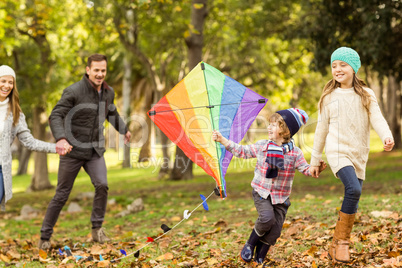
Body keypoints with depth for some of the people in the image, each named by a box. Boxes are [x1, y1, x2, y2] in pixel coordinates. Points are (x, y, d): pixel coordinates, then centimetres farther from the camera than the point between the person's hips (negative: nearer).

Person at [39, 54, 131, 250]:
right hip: (73, 150, -4)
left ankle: (97, 229, -1)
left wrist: (124, 130, 36)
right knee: (62, 195, 2)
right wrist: (60, 138, -35)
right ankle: (45, 237, 16)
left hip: (95, 150, 5)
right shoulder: (73, 92, -15)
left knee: (102, 185, -16)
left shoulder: (108, 92, 5)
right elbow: (55, 116, -19)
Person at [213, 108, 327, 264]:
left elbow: (305, 169, -7)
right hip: (261, 192, -1)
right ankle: (250, 244, 0)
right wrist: (222, 140, 6)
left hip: (281, 197, 1)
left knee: (275, 230, -1)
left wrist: (317, 169, -29)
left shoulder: (295, 153, -5)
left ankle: (260, 258, 19)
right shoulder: (261, 146, 0)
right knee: (267, 218, -25)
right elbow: (242, 151, 8)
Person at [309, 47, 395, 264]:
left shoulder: (366, 95, 5)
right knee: (353, 190, -25)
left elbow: (377, 119, -8)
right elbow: (322, 129, 9)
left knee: (352, 203, 6)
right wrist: (315, 160, 12)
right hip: (338, 152, -3)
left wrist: (387, 136, -29)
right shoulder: (329, 97, 4)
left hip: (359, 155, 3)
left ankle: (337, 246, 20)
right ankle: (342, 240, -13)